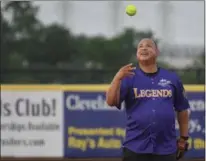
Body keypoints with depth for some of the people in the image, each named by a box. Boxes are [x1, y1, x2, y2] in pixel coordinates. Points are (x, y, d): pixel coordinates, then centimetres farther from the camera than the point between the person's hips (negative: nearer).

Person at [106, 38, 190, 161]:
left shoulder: (172, 78, 7)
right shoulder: (129, 77, 3)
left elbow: (182, 110, 14)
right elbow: (111, 101, -10)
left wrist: (183, 138, 12)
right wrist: (118, 78, -25)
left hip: (166, 148, 1)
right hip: (135, 148, -1)